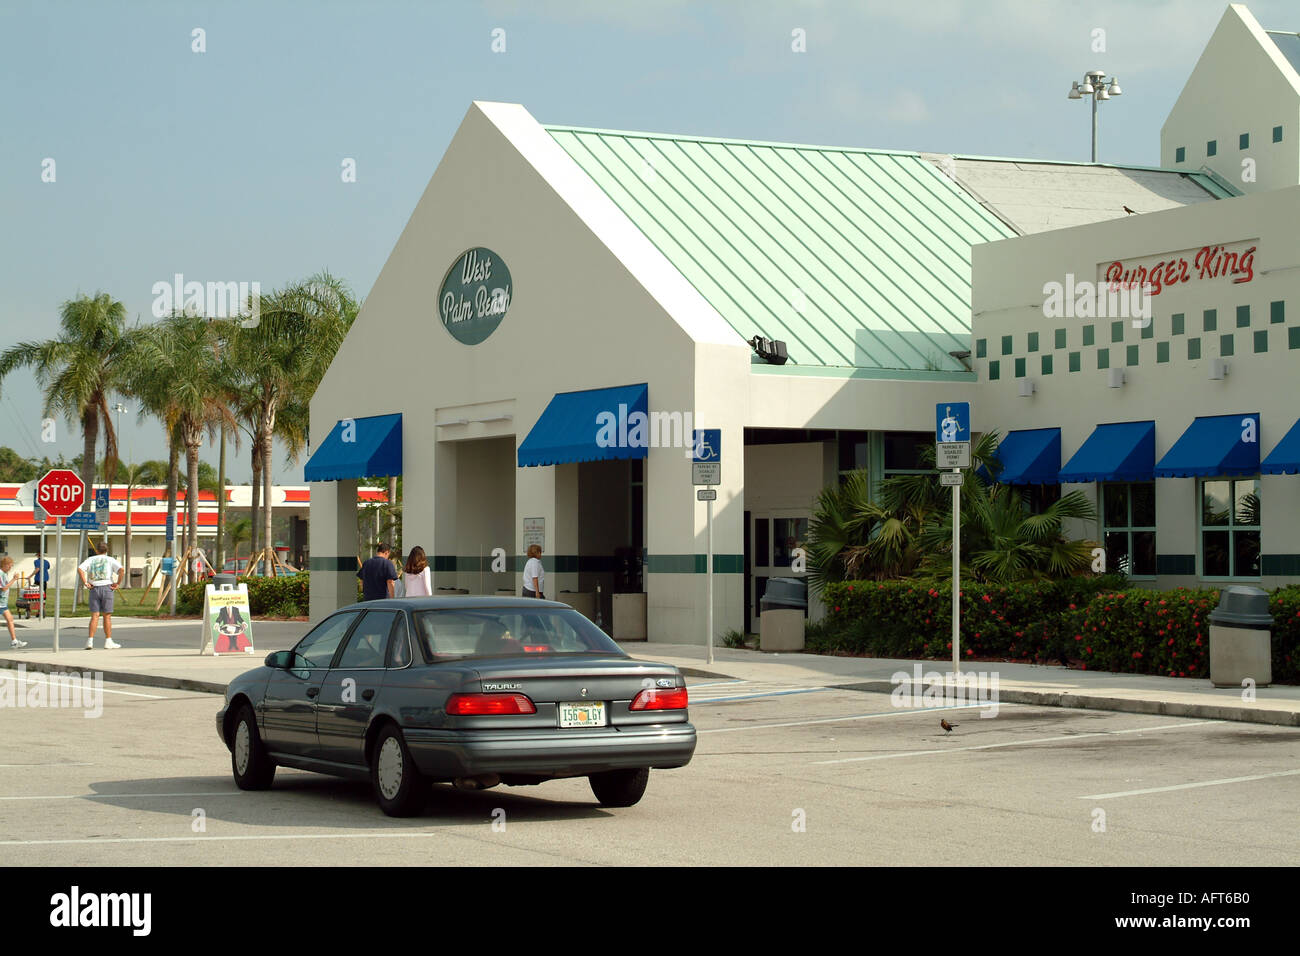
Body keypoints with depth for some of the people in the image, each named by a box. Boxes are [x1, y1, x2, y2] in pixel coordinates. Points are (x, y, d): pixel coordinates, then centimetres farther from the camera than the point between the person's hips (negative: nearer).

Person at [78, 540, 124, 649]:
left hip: (94, 589, 2)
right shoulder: (110, 560, 5)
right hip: (107, 587, -2)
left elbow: (80, 568, -6)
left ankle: (90, 641, -6)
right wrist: (118, 584, -4)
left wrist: (85, 583, -4)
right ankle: (108, 641, 6)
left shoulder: (91, 559, 10)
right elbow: (121, 569, -12)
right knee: (107, 616, 4)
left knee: (95, 616, 2)